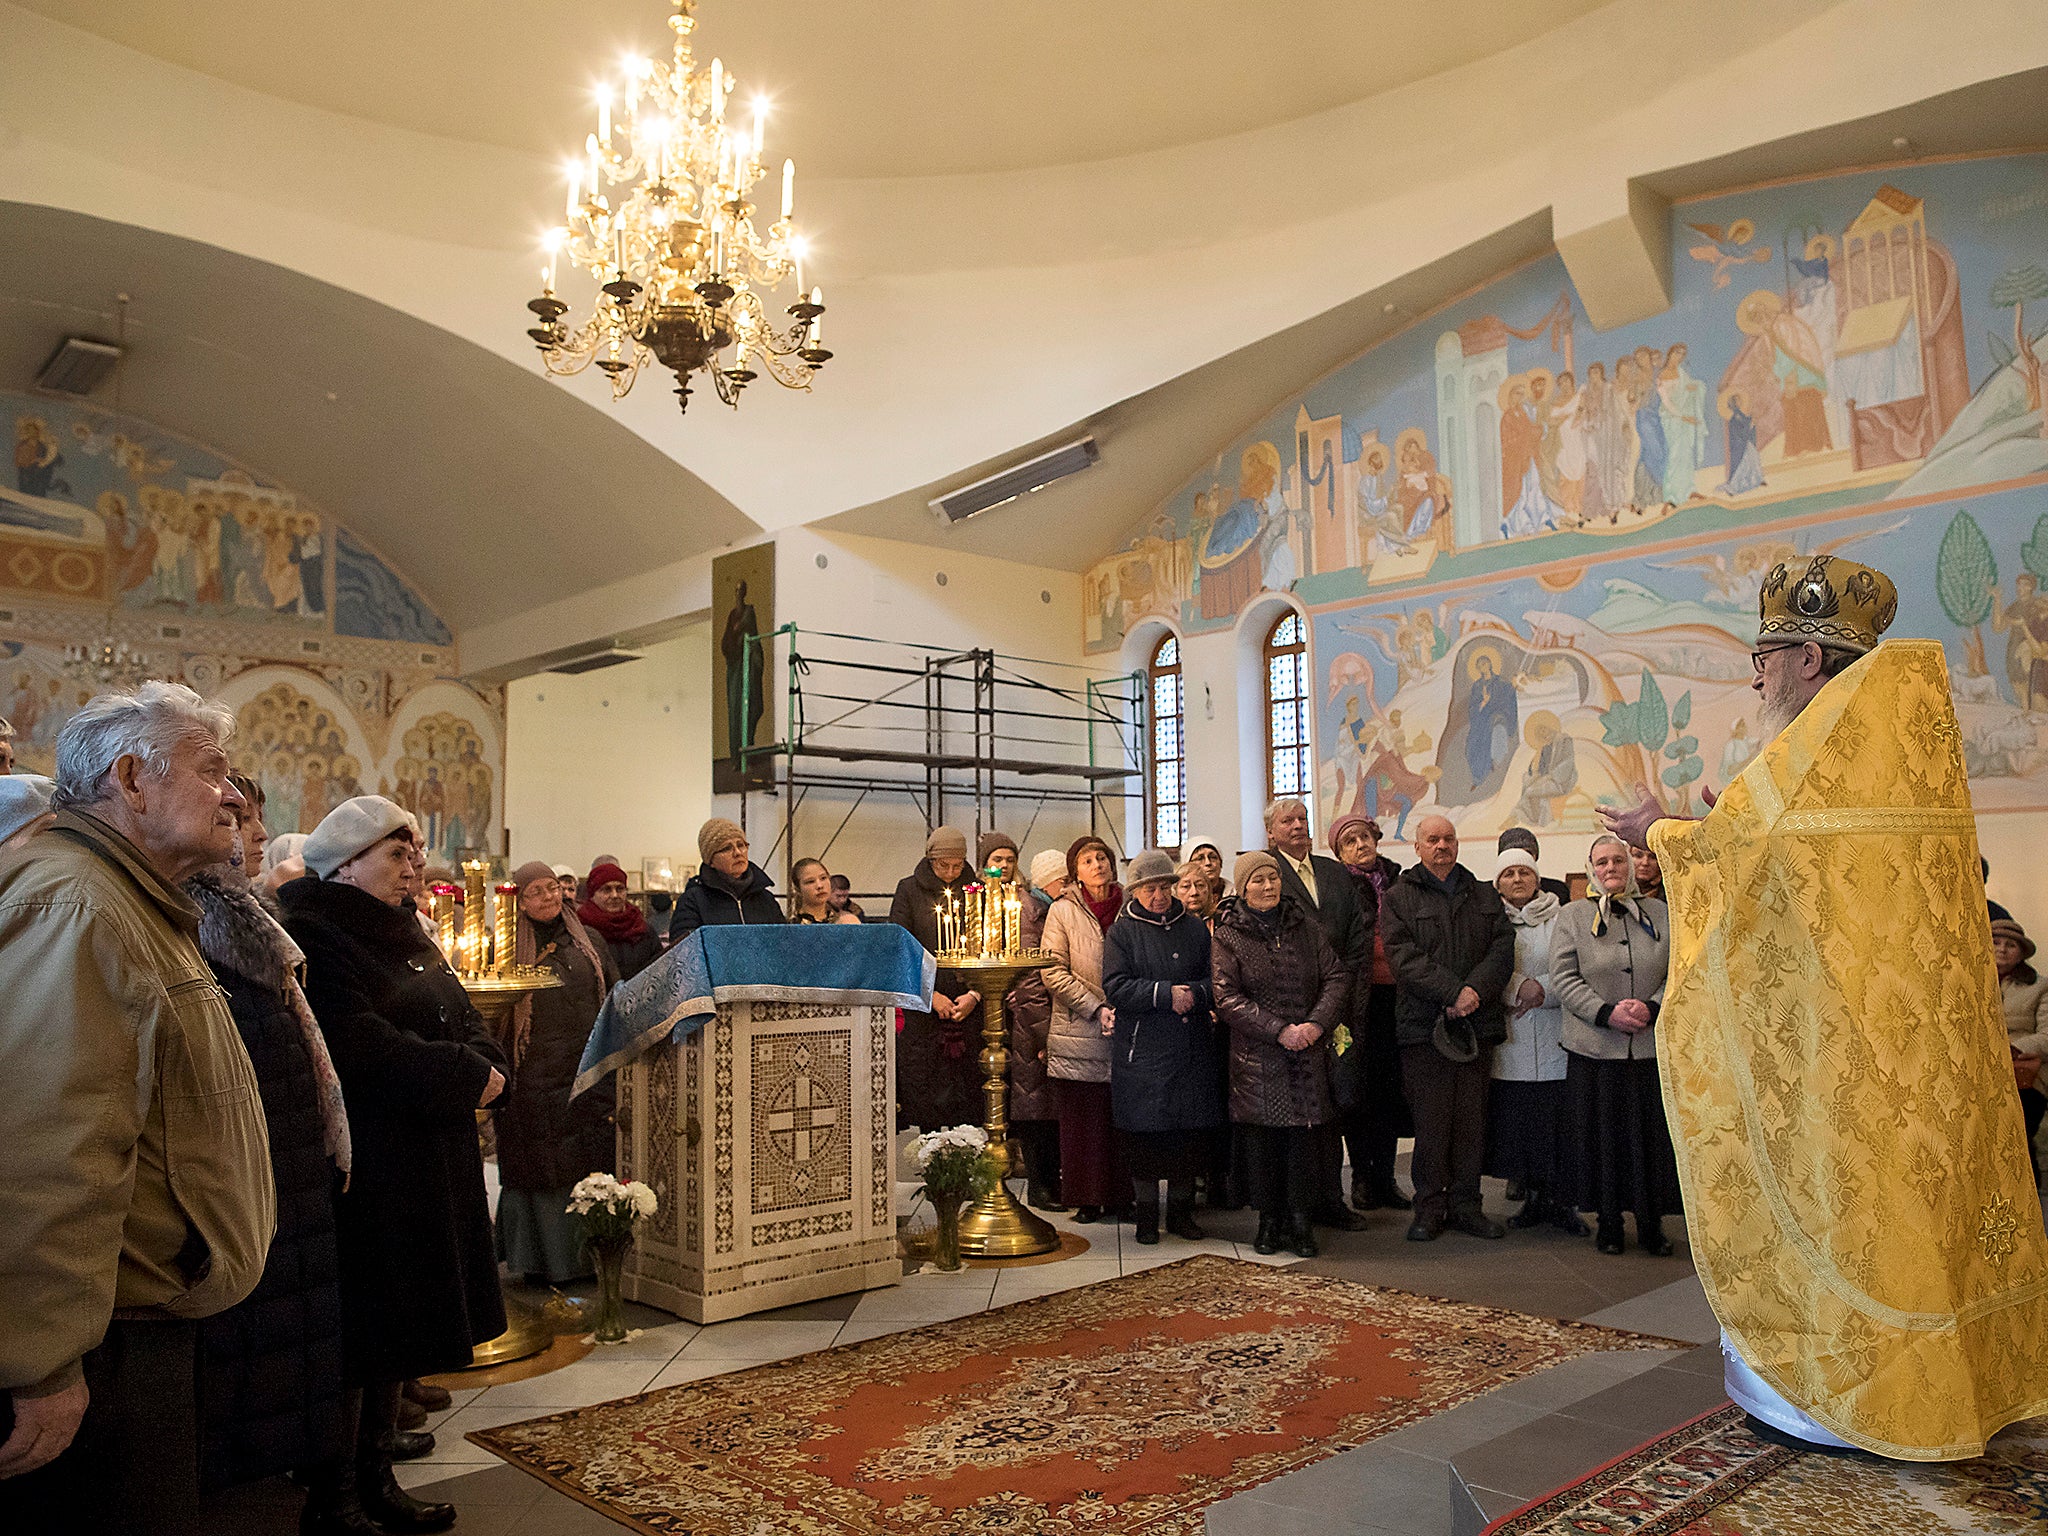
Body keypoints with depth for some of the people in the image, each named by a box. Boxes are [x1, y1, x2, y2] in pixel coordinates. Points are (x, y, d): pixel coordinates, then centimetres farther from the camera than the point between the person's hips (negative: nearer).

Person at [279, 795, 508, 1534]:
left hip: (427, 1161, 9)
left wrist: (480, 1067, -8)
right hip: (367, 1168, -9)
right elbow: (362, 1049, -24)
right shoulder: (315, 936, -13)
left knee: (397, 1330, 15)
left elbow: (467, 1021, 14)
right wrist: (468, 1076, -17)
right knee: (362, 1334, 0)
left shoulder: (404, 934, 16)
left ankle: (377, 1475, 26)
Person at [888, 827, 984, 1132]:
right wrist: (931, 995, -8)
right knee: (923, 1089, -3)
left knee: (968, 1093, -2)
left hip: (969, 1007, 1)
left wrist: (975, 994, -6)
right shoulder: (909, 889, 4)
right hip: (922, 1009, -1)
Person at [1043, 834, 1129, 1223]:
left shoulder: (1129, 909, 7)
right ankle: (1087, 1197, 11)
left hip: (1125, 1031, 2)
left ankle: (1121, 1194, 15)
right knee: (1081, 1116, 1)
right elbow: (1053, 971, -4)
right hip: (1078, 1032, -2)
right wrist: (1097, 1008, -10)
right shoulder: (1062, 911, 1)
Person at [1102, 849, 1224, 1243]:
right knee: (1144, 1134, 1)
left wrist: (1193, 994, -14)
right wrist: (1165, 994, -18)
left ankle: (1181, 1212, 22)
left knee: (1193, 1131, 7)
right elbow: (1116, 988, -9)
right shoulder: (1121, 933, 2)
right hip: (1142, 1051, -3)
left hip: (1194, 1048, 3)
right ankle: (1146, 1216, 17)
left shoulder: (1195, 927, 11)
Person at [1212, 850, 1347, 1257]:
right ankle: (1269, 1222, 16)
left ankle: (1301, 1224, 12)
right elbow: (1227, 998, -7)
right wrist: (1279, 1030, -15)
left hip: (1308, 1054, 2)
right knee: (1262, 1141, 2)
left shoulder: (1307, 927, 10)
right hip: (1256, 1056, -2)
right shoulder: (1228, 937, 0)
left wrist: (1316, 1023, -11)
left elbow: (1335, 978, 6)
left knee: (1306, 1137, 0)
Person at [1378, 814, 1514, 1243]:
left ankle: (1465, 1205, 16)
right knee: (1430, 1121, -2)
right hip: (1424, 1026, -3)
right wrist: (1452, 993, -16)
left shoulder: (1485, 897, 17)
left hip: (1477, 1022, 4)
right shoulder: (1399, 898, 4)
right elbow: (1404, 959, -7)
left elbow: (1503, 949, 5)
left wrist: (1476, 990, -12)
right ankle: (1429, 1209, 8)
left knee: (1472, 1119, 6)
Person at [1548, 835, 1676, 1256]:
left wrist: (1651, 1007, -12)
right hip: (1594, 1048, -1)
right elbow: (1563, 977, -2)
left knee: (1653, 1134, 3)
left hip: (1652, 1045, 1)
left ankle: (1651, 1223, 16)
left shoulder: (1659, 913, 10)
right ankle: (1608, 1220, 17)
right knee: (1601, 1134, 3)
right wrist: (1606, 1012, -14)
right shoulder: (1573, 916, 5)